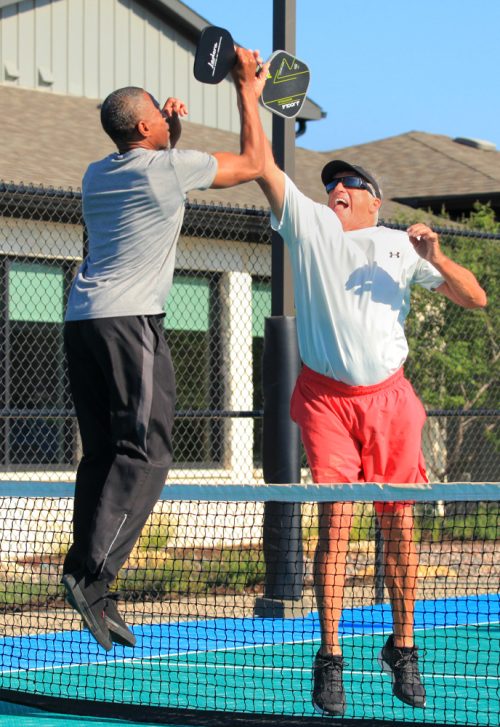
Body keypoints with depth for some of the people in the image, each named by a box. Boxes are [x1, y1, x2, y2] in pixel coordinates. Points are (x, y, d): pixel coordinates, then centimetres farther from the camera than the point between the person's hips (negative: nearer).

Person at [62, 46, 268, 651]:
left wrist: (170, 136, 30)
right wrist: (248, 91, 16)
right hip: (129, 321, -8)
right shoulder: (169, 168, -5)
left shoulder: (97, 176, 16)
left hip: (81, 321, 8)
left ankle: (88, 582, 4)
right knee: (144, 454, -9)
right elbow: (253, 163, 7)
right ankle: (90, 573, -20)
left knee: (102, 455, 9)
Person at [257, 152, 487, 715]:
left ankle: (402, 648, 16)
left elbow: (476, 298, 9)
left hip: (389, 398, 2)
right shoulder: (308, 223, 10)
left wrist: (436, 259, -7)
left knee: (398, 527, 2)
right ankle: (329, 658, -6)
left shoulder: (401, 246, 12)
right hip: (327, 398, -2)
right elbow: (263, 164, 2)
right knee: (335, 524, -9)